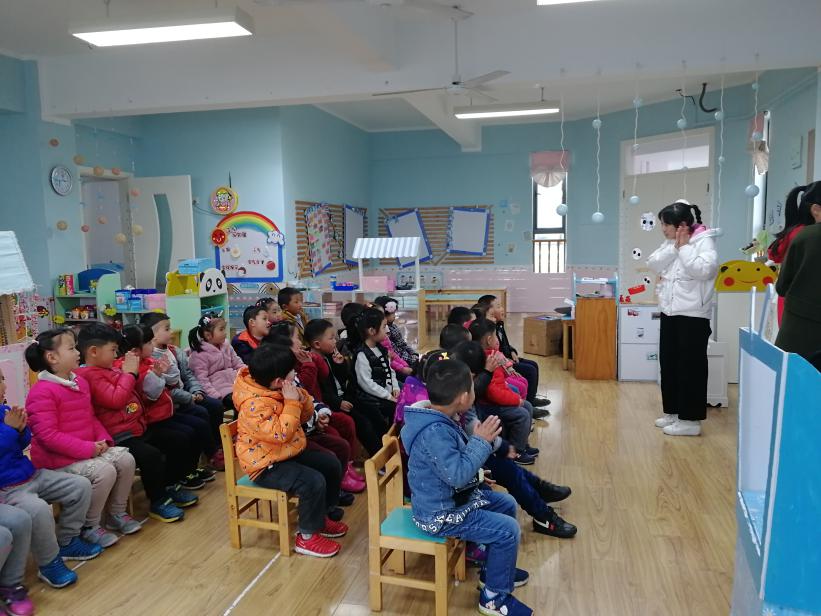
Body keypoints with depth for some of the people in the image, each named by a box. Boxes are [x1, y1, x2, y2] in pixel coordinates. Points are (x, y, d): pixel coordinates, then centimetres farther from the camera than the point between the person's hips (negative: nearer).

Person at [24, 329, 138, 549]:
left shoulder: (80, 382, 9)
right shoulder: (42, 392, -19)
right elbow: (48, 436, -24)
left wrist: (103, 439, -3)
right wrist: (88, 449, -24)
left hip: (90, 450, 8)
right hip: (58, 459, -8)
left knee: (126, 458, -6)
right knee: (104, 471, -25)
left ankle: (117, 512, 13)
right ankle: (89, 526, -4)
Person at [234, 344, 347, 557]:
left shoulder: (277, 390, 1)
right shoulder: (254, 404, -28)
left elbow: (304, 416, 11)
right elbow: (282, 433, -32)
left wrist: (302, 398, -10)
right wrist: (291, 403, -29)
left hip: (289, 453, 10)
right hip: (266, 465, -10)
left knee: (331, 464, 9)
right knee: (313, 482, -27)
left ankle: (320, 517, 24)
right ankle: (307, 537, -6)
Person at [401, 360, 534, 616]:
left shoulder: (440, 418, 1)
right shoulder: (434, 432, -32)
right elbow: (457, 474, -33)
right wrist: (481, 441, -26)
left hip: (453, 497, 11)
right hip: (440, 514, -11)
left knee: (507, 504, 20)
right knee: (508, 529, -13)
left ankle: (494, 570, 37)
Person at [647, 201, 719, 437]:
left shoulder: (703, 241, -10)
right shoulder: (670, 242, 12)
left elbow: (704, 269, -25)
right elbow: (653, 264, 1)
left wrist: (684, 247, -15)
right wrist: (673, 247, -9)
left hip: (693, 316, -8)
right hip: (669, 313, 8)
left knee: (690, 366, -1)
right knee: (669, 364, 14)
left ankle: (690, 420, 7)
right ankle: (673, 411, 27)